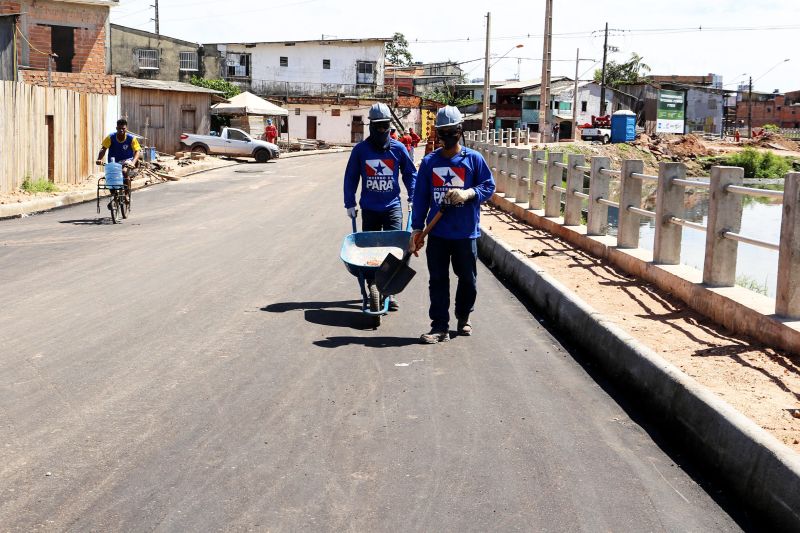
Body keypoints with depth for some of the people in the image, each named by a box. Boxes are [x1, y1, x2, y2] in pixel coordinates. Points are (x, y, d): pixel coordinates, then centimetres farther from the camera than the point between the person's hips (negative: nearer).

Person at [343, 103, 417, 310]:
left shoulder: (398, 148, 1)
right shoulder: (360, 149, 1)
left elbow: (410, 173, 12)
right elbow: (350, 177, 8)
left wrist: (413, 198, 3)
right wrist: (350, 203, 5)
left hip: (393, 207, -1)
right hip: (369, 209, 1)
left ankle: (390, 292, -1)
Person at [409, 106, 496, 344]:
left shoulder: (473, 158, 0)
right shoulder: (429, 161, 5)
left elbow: (489, 187, 1)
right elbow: (421, 197, 6)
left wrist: (468, 193, -18)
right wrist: (417, 228, 3)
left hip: (466, 232, -1)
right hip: (437, 233, 1)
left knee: (468, 279, 10)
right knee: (438, 280, 1)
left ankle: (463, 317, 32)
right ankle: (440, 327, 6)